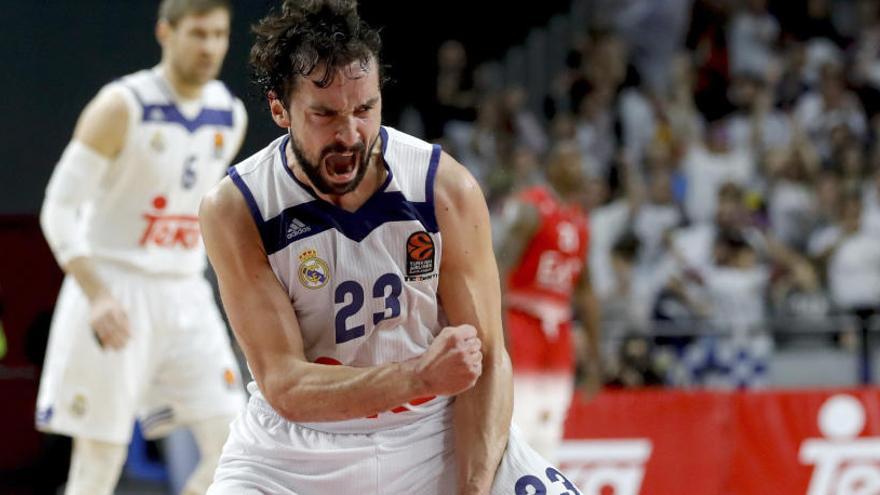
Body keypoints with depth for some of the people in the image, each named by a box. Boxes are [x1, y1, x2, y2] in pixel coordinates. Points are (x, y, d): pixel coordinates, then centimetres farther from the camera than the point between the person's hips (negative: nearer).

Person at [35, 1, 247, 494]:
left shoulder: (231, 116, 6)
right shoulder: (122, 107, -12)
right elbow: (59, 209, -13)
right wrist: (97, 296, -24)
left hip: (186, 298, 6)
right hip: (113, 295, -6)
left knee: (232, 447, -5)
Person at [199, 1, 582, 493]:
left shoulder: (448, 189, -14)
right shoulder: (235, 210, -17)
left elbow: (488, 362, -9)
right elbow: (283, 385, -20)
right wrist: (420, 376, -35)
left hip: (439, 429, 2)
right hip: (298, 446, -1)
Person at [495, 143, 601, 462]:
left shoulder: (580, 222, 16)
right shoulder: (532, 209, -9)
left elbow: (585, 291, 22)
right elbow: (500, 268, -18)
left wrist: (593, 353, 21)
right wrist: (501, 335, -26)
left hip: (558, 331, 8)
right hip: (522, 323, -8)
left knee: (549, 437, 6)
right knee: (518, 424, -14)